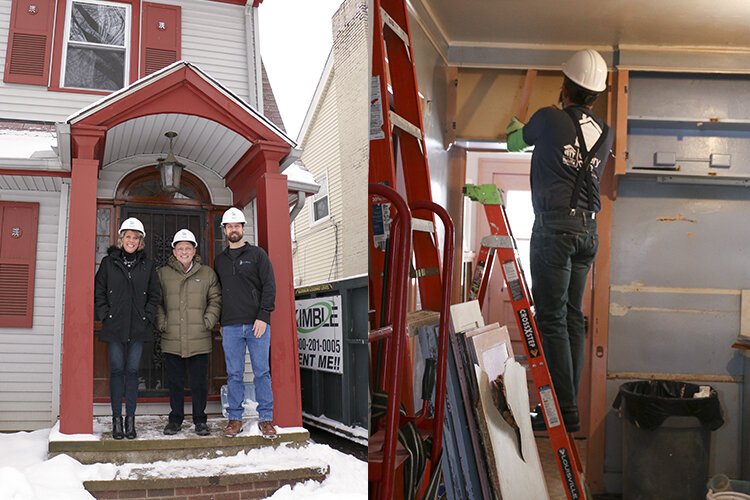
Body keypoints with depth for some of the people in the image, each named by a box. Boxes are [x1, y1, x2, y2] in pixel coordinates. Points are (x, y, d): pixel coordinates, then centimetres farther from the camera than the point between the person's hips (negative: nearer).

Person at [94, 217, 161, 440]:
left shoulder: (147, 265, 7)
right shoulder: (109, 262, 5)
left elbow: (155, 294, 8)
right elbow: (98, 292, 4)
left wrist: (147, 317, -2)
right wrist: (105, 316, -5)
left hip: (138, 328, 1)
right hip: (114, 327, -1)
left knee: (132, 371, 4)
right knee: (117, 371, 2)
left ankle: (130, 419, 9)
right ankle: (117, 419, 8)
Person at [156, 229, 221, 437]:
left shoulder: (207, 274, 8)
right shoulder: (163, 274, 7)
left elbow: (215, 300, 8)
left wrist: (208, 321, -3)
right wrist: (162, 323, -1)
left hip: (199, 340, 0)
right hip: (172, 340, 1)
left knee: (200, 382, 4)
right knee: (174, 382, 9)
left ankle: (200, 420, 16)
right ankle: (175, 418, 22)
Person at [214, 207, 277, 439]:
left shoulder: (257, 254, 6)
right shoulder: (219, 260, 17)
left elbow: (269, 286, -1)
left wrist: (263, 316, -11)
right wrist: (220, 322, 11)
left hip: (257, 324, -3)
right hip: (230, 326, 3)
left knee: (262, 372, -1)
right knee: (234, 374, 5)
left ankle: (266, 418, 5)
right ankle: (235, 418, 11)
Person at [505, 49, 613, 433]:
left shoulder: (549, 118, -3)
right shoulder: (604, 134, 13)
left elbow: (515, 144, 16)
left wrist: (515, 128, 41)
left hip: (555, 226, -6)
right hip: (588, 230, 7)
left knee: (551, 319, -6)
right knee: (572, 318, 11)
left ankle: (564, 412, -6)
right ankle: (568, 405, 16)